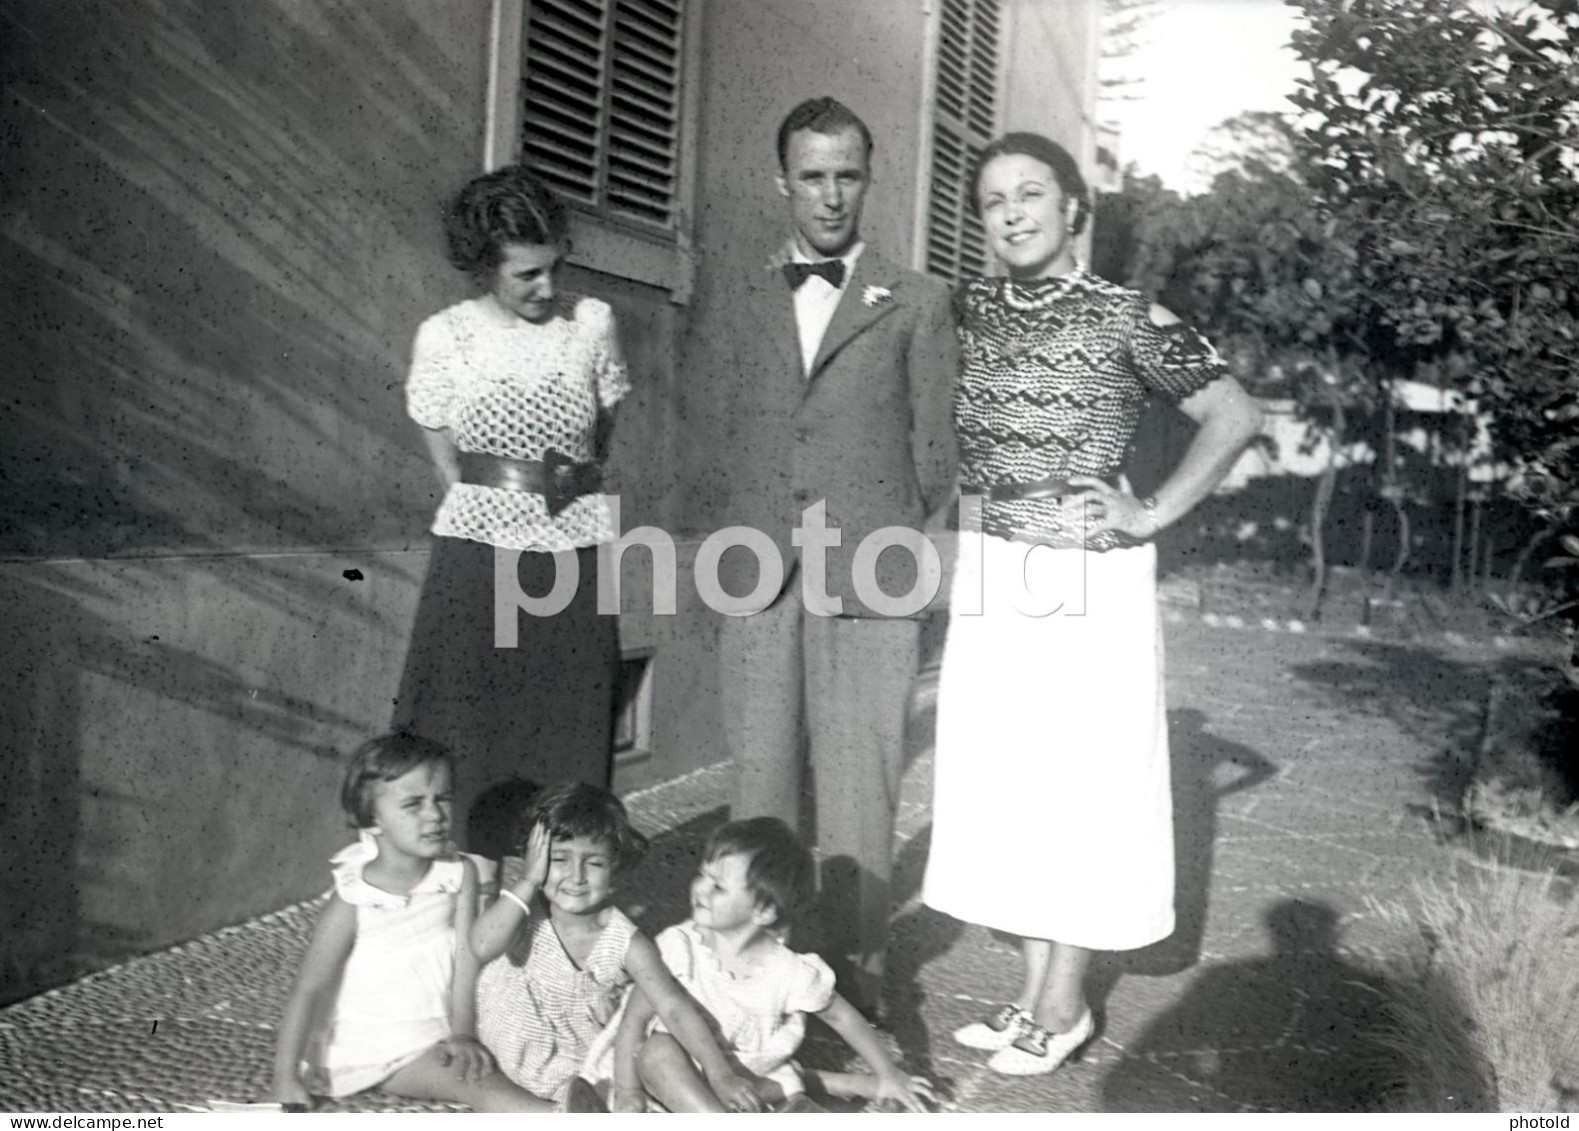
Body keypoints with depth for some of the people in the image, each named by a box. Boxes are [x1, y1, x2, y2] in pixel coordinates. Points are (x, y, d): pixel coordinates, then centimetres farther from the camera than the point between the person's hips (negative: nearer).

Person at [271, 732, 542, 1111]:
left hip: (427, 1040, 7)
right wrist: (286, 1078, -14)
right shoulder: (354, 900, -18)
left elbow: (467, 955, -6)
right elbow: (310, 987, -14)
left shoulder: (461, 873, -8)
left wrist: (462, 1033, -9)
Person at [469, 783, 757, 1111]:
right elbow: (483, 945, -38)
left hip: (586, 1072, -1)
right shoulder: (527, 914, -16)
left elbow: (674, 1008, -20)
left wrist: (720, 1074, -30)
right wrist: (528, 881, -32)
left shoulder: (625, 943, -17)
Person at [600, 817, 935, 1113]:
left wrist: (887, 1075, 2)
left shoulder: (790, 972, -18)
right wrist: (628, 1090, -17)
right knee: (657, 1050, -33)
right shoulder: (679, 946, -18)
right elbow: (635, 1016, -12)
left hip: (752, 1082, 1)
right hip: (683, 1077, 0)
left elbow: (842, 1017, -2)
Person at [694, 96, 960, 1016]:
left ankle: (856, 993, 13)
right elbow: (710, 428, 17)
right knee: (761, 785, 8)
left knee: (861, 795, 0)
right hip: (757, 580, 3)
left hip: (868, 583, -2)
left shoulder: (918, 302, 7)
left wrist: (889, 532, 7)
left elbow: (935, 448, 8)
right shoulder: (734, 298, 14)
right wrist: (742, 523, 8)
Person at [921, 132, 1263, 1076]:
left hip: (1088, 581, -5)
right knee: (1008, 779, 10)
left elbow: (1236, 417, -6)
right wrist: (974, 502, 7)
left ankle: (1064, 1003, 18)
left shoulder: (1125, 318, -8)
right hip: (991, 578, 5)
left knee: (1081, 777, 4)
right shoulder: (969, 313, 5)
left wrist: (1154, 514, -8)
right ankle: (1035, 990, 25)